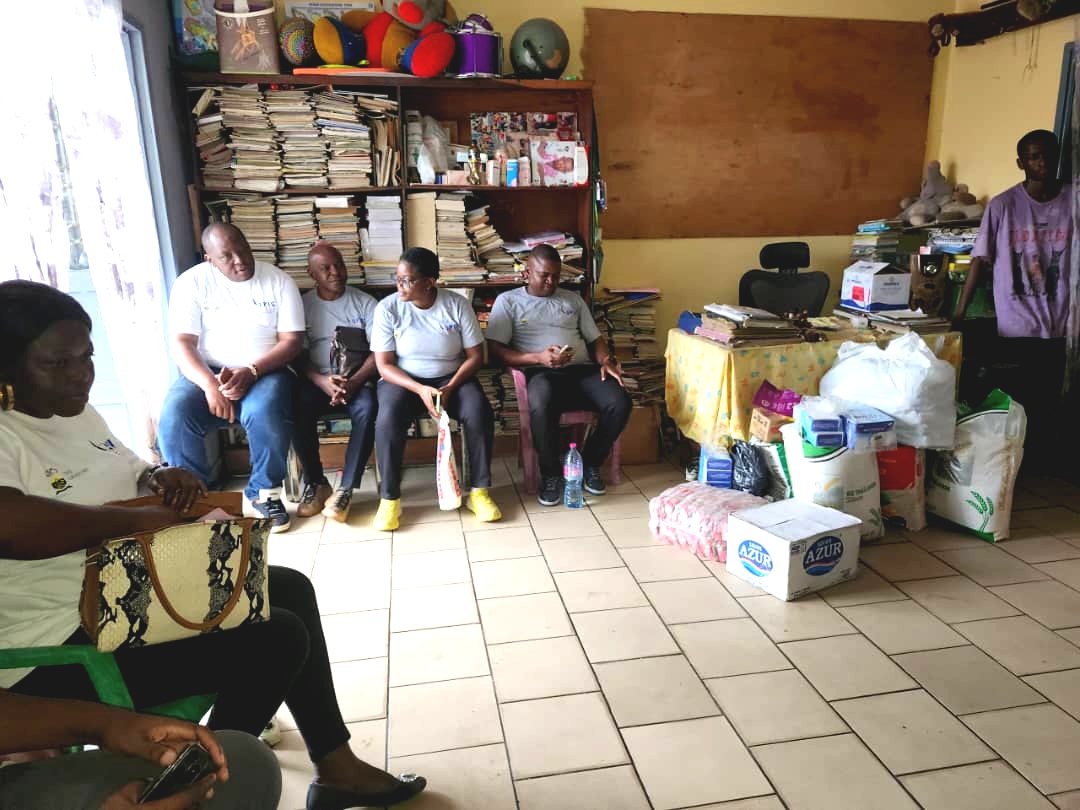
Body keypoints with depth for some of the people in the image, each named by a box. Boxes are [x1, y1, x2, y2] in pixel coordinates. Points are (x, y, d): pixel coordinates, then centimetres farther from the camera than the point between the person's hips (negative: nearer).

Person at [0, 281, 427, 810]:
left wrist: (158, 479, -2)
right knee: (275, 639, -18)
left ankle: (336, 767, 17)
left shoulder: (75, 411, 9)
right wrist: (136, 517, -28)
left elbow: (124, 472, 22)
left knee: (290, 589, 9)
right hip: (64, 649, -10)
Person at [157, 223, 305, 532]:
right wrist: (209, 384, -25)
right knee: (174, 415, -27)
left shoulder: (279, 281, -1)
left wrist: (251, 372, -21)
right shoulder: (191, 283, -1)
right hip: (206, 373, 1)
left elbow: (292, 341, -6)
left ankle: (264, 491, -9)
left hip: (264, 372, -1)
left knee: (265, 413, -34)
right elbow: (181, 344, -7)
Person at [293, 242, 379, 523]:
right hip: (317, 380, 1)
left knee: (368, 408, -34)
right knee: (297, 410, -31)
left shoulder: (364, 302, 4)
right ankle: (315, 483, -11)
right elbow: (298, 356, 1)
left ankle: (345, 489, -25)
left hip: (357, 379, -1)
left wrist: (354, 382, -20)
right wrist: (323, 381, -20)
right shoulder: (302, 305, 8)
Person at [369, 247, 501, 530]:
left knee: (480, 412, -29)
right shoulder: (388, 308, -9)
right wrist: (420, 390, -25)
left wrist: (450, 387, -20)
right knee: (388, 419, -32)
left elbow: (475, 355, -5)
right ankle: (389, 499, -16)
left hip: (451, 378, 1)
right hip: (403, 381, -1)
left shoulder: (457, 304, -8)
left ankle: (479, 491, -15)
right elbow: (384, 365, -10)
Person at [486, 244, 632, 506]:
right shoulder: (508, 301, 10)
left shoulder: (573, 299, 23)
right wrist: (538, 358, -15)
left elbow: (595, 339, 20)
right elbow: (495, 349, -1)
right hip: (541, 373, -4)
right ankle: (551, 473, -14)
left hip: (582, 370, 4)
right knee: (542, 406, -40)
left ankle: (590, 462, 0)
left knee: (620, 404, -25)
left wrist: (606, 361, -3)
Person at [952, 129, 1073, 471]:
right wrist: (959, 314, -6)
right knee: (1014, 403, 5)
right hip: (1015, 326, -1)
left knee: (1049, 403, 8)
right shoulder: (1002, 205, -3)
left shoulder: (1072, 201, 2)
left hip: (1059, 325, 2)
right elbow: (981, 261, -1)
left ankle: (1042, 466, 22)